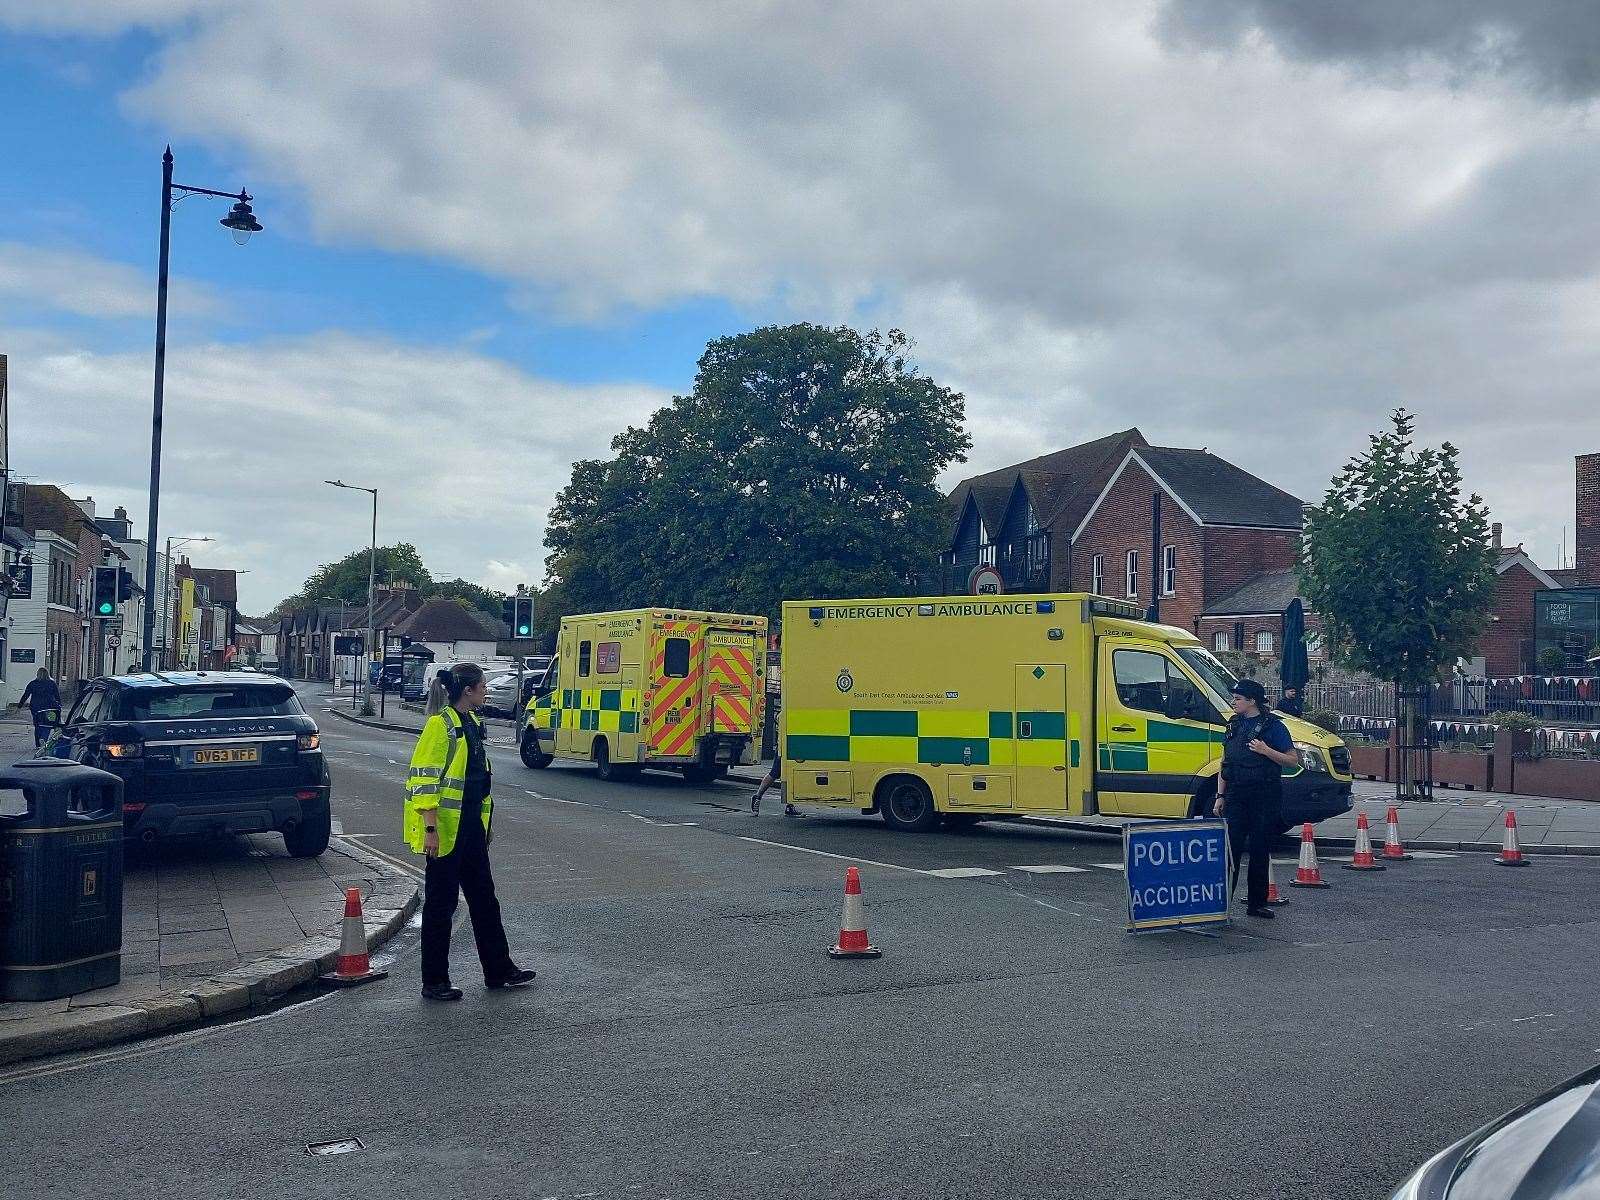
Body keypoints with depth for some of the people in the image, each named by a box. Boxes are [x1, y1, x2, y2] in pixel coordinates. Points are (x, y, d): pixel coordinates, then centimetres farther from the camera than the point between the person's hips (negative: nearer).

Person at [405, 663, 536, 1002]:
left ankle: (498, 970, 24)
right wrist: (430, 829, -23)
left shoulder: (471, 723, 13)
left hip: (472, 827, 9)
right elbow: (424, 780, -19)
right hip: (445, 830, -9)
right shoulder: (441, 725, -15)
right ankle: (434, 982, 11)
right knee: (441, 902, 0)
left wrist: (487, 821, 21)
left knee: (483, 896, 14)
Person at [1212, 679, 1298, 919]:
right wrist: (1220, 796, 13)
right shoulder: (1234, 725, 13)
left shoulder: (1273, 726, -4)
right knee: (1230, 847, -3)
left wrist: (1266, 751, -21)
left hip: (1265, 796, -4)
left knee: (1259, 850, 2)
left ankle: (1256, 903, 11)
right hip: (1236, 795, 4)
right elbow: (1225, 763, 18)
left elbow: (1292, 760, -6)